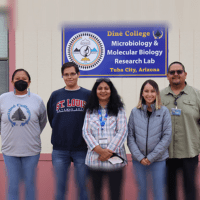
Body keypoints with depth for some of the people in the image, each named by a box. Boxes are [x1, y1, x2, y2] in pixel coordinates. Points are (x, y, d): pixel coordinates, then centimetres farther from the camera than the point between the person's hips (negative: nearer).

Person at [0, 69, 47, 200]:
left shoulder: (37, 100, 0)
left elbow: (42, 122, 12)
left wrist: (33, 136, 10)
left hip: (31, 151, 0)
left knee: (30, 185, 10)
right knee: (13, 185, 8)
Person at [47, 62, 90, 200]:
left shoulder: (88, 95, 3)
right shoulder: (55, 95, 9)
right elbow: (51, 118, 13)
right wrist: (60, 133, 6)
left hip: (82, 149, -1)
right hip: (60, 149, 2)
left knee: (84, 186, 6)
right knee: (60, 187, 8)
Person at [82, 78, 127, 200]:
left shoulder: (119, 110, 6)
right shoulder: (90, 111, 11)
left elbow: (122, 132, -3)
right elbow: (86, 132, 2)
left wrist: (108, 152, -12)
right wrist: (100, 150, -13)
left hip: (115, 159, -1)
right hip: (94, 159, 2)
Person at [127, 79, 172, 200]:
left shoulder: (164, 111, -2)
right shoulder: (135, 112, 3)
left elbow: (167, 137, -5)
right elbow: (130, 137, 1)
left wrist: (151, 157, -9)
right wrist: (140, 157, -9)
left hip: (159, 159, -2)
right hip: (138, 160, 2)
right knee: (141, 190, 13)